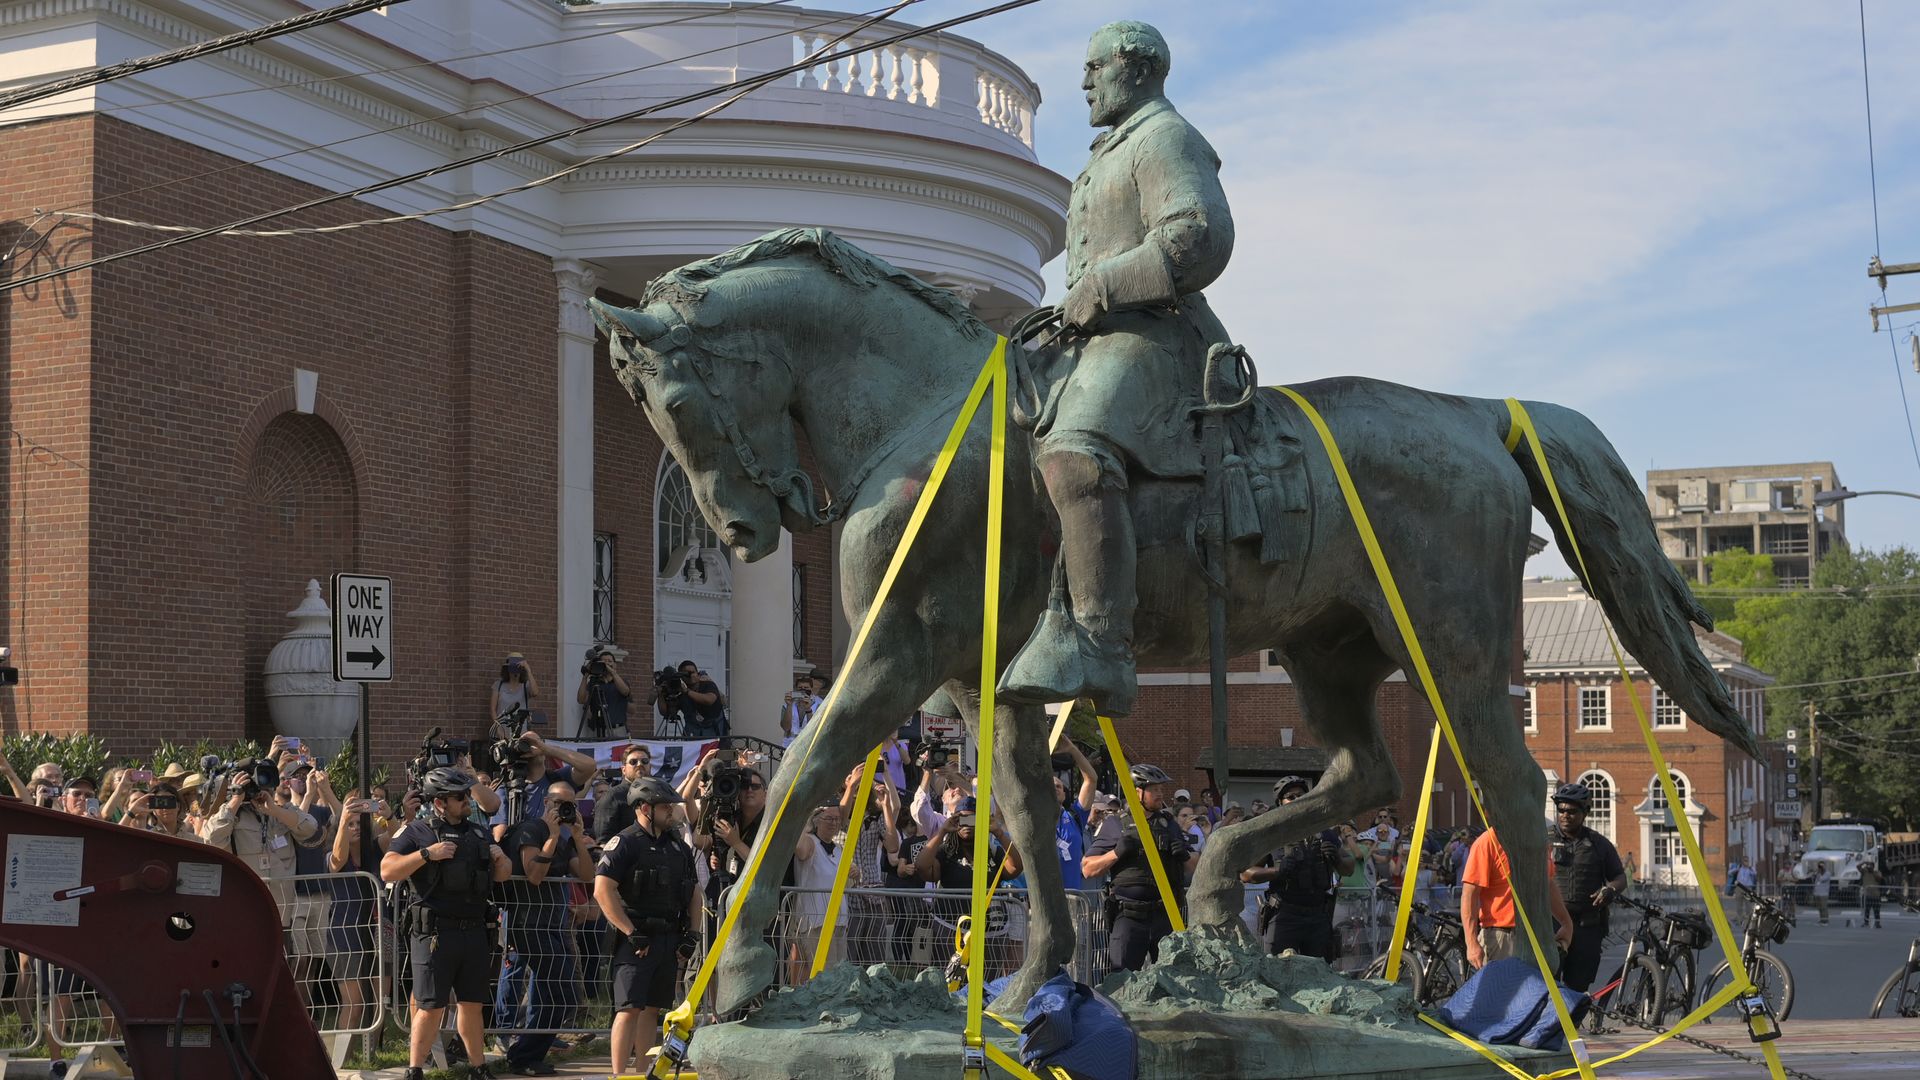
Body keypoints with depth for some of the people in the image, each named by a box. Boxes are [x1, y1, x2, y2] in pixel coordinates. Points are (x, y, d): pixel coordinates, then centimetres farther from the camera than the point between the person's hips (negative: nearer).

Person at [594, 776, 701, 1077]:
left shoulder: (678, 846, 15)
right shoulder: (624, 843, -8)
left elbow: (693, 893, 24)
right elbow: (602, 890, -18)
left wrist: (690, 933, 11)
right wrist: (631, 933, -18)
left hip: (670, 938, 7)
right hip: (637, 939, -7)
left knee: (652, 1008, 11)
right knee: (629, 1008, -10)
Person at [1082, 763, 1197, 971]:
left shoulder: (1169, 824, 15)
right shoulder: (1115, 825, 4)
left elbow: (1195, 866, 20)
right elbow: (1088, 869, 2)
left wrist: (1185, 855, -3)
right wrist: (1117, 852, -13)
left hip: (1167, 915, 4)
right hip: (1129, 916, -4)